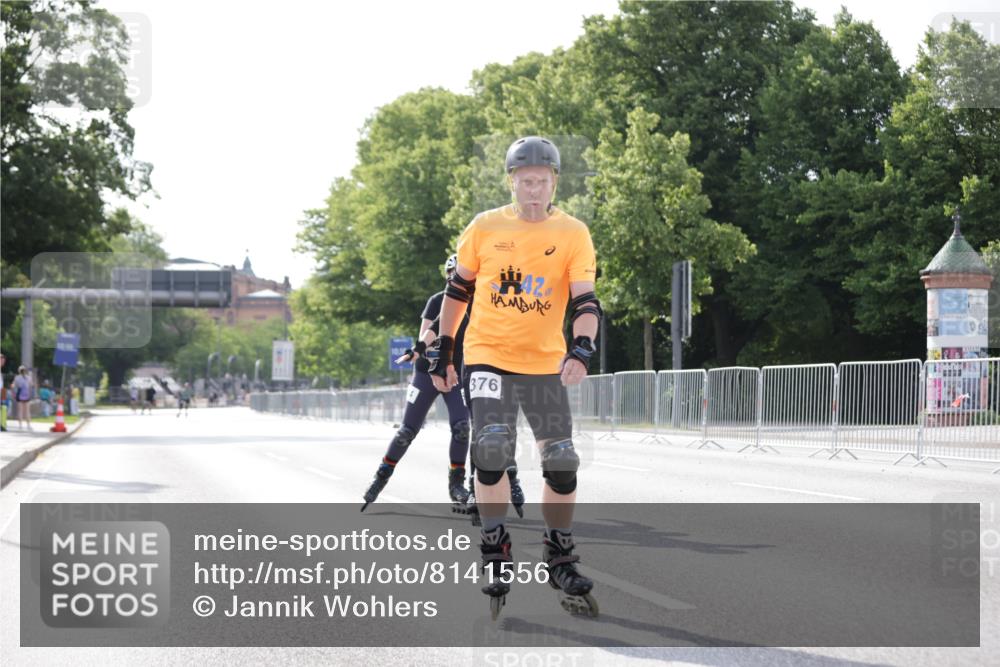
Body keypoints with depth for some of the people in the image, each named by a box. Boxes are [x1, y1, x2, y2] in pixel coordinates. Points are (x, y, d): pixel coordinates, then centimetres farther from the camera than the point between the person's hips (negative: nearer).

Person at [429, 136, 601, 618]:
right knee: (491, 446, -20)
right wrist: (442, 351, 8)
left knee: (562, 462, -2)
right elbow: (457, 290, 9)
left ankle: (559, 559, 18)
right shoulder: (484, 229, -1)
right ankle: (495, 554, -3)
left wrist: (580, 349, -29)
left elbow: (585, 301, -11)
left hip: (544, 362, 1)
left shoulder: (573, 234, -4)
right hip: (487, 353, -1)